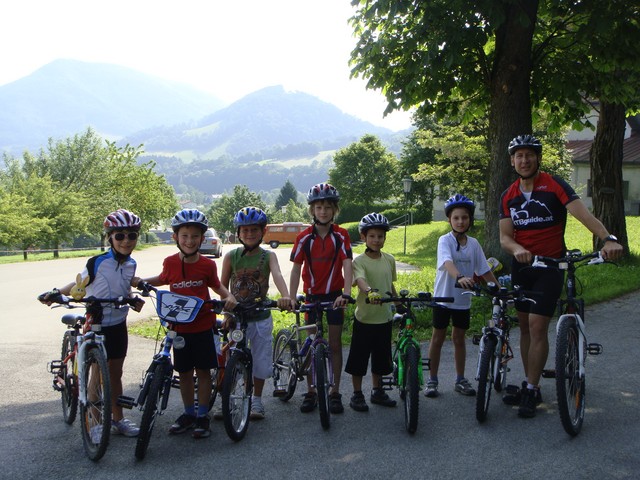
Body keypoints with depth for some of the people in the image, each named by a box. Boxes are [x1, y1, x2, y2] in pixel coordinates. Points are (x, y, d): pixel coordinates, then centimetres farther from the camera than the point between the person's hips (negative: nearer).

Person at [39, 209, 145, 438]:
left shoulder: (131, 264, 0)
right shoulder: (97, 263, -17)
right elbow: (79, 285, -9)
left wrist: (134, 299, -4)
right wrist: (56, 292, -25)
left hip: (118, 326, 5)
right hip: (97, 325, -5)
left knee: (115, 373, 14)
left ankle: (118, 418, 25)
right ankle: (97, 422, 12)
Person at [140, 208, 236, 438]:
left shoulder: (207, 265, -8)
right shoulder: (170, 263, -5)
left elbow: (216, 285, 9)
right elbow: (162, 280, 17)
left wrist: (229, 296, -10)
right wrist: (138, 281, 6)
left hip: (203, 326, -2)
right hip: (179, 327, 2)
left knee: (203, 370, 5)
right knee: (184, 372, 12)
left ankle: (202, 415, 17)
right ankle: (188, 413, 27)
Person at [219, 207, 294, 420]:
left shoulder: (268, 256, -5)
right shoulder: (231, 256, -2)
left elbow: (277, 275, -24)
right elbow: (223, 286, 2)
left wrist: (285, 296, -43)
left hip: (261, 318, 0)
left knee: (261, 361, 8)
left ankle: (257, 400, 28)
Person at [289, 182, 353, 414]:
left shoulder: (341, 235, -9)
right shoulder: (304, 237, -7)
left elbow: (347, 265, -17)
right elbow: (296, 269, -9)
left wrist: (346, 293, -30)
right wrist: (291, 297, -19)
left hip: (334, 295, -1)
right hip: (312, 295, 1)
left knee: (335, 344, 5)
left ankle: (335, 392, 16)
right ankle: (311, 392, 18)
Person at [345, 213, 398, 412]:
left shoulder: (389, 260, 5)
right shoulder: (359, 261, -11)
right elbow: (360, 280, -30)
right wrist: (370, 291, -49)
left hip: (384, 317, 5)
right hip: (364, 317, -5)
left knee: (380, 358, 15)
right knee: (359, 357, 4)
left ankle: (377, 391, 31)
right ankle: (357, 394, 18)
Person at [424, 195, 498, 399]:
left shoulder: (473, 244, 1)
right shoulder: (445, 240, -13)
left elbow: (485, 270, 6)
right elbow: (447, 262, -32)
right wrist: (460, 277, -50)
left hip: (463, 299, 4)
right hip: (443, 297, -4)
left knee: (459, 338, 14)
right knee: (438, 338, 6)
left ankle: (460, 380, 24)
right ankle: (432, 380, 16)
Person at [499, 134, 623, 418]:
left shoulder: (554, 185, -10)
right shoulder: (509, 196, 4)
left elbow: (583, 214, -24)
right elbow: (505, 236, -3)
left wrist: (608, 239, -41)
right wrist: (517, 249, -27)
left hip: (550, 266, -5)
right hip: (522, 266, 5)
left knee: (537, 326, -11)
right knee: (525, 327, 10)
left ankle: (531, 391, 0)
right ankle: (529, 386, 21)